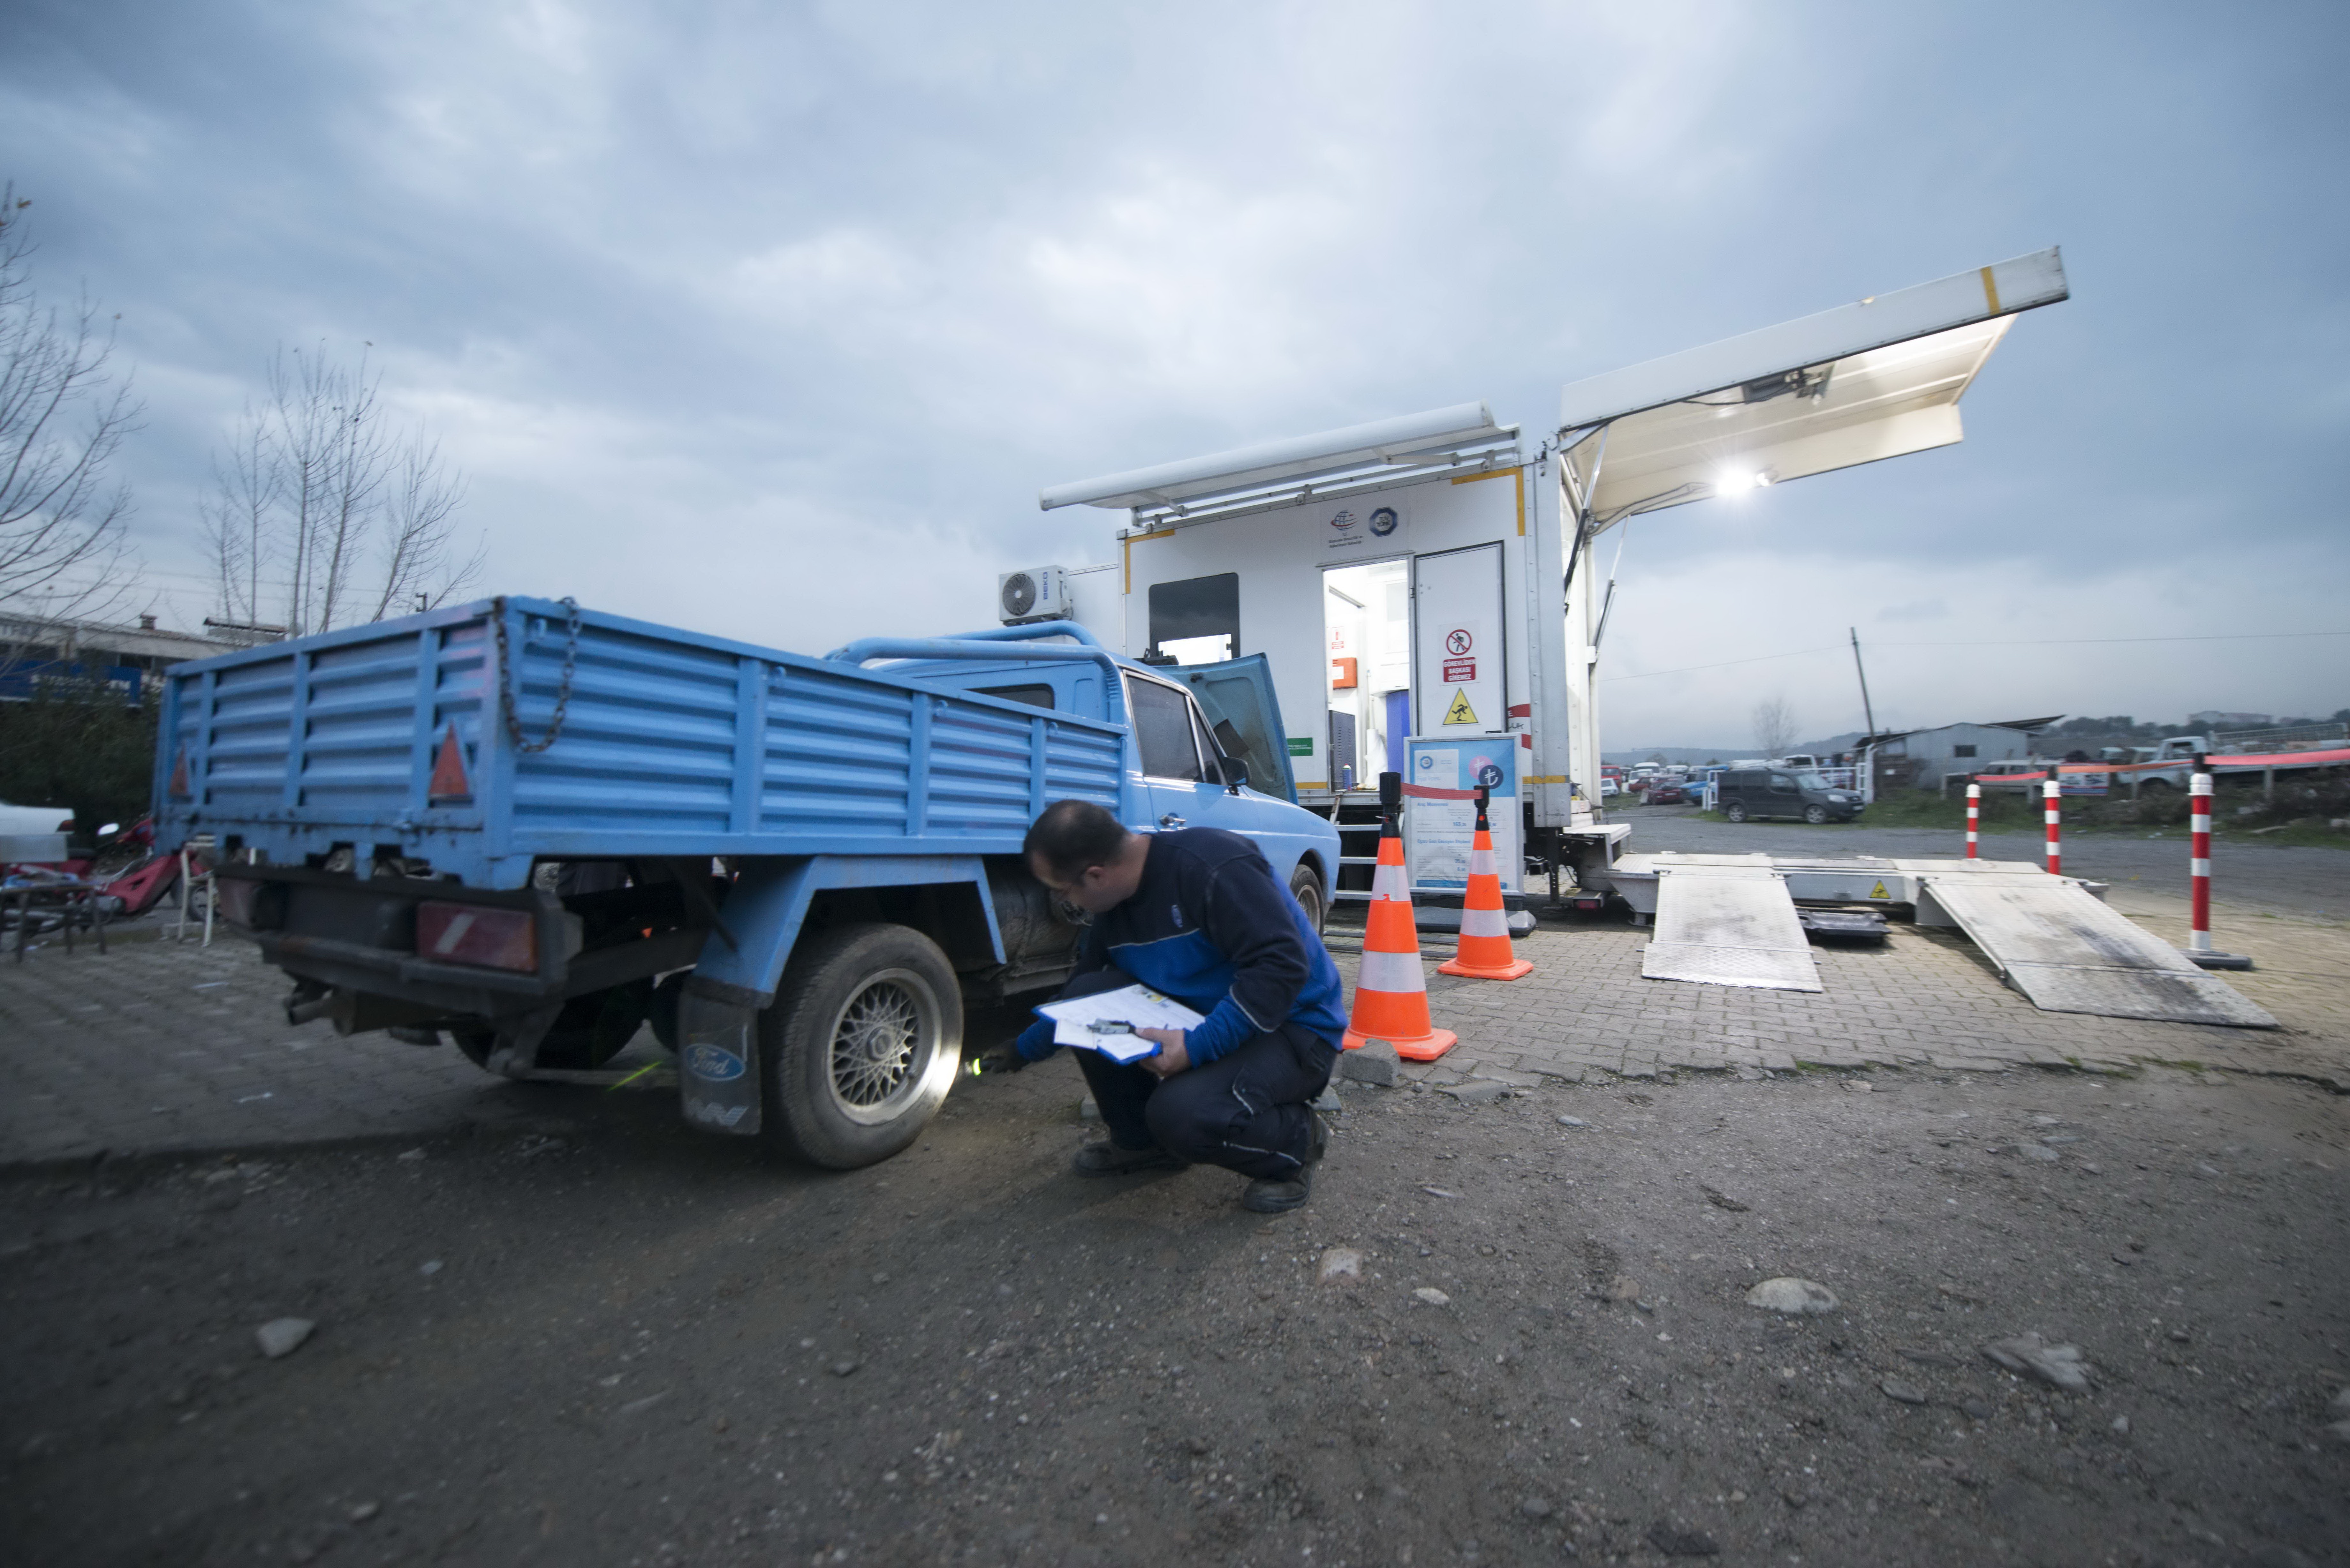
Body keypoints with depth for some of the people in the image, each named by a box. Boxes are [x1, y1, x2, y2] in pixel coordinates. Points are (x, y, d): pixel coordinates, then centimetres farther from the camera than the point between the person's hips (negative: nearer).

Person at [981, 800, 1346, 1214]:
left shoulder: (1216, 866, -26)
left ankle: (1297, 1142, 0)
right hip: (1203, 1016, 8)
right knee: (1087, 995, -9)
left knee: (1181, 1114, -32)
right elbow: (1080, 1000, 20)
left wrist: (1198, 1046, -34)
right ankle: (1140, 1142, 11)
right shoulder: (1115, 909, 3)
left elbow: (1283, 965, -31)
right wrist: (1022, 1051, 26)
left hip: (1294, 1026, -8)